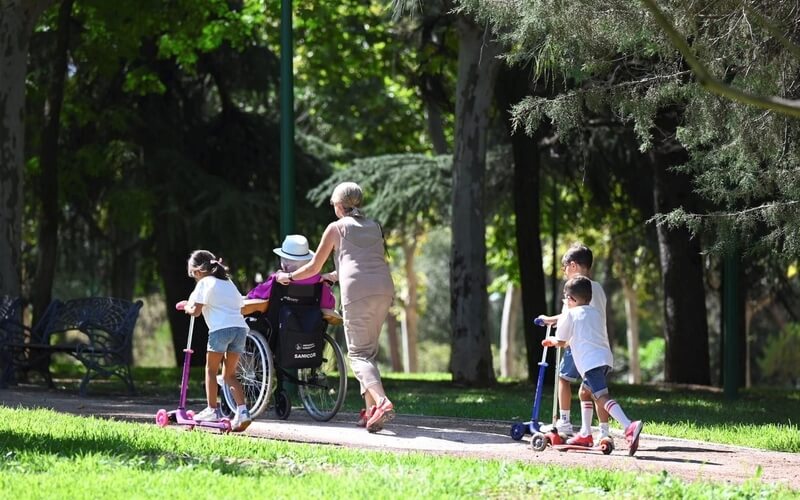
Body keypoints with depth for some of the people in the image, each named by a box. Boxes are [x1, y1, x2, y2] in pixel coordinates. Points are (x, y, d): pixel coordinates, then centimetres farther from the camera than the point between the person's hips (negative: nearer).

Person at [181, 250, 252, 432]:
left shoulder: (204, 283, 6)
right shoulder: (228, 283, 27)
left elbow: (195, 311, 0)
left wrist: (187, 307, 23)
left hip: (221, 328, -6)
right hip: (240, 328, 6)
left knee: (211, 369, 9)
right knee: (229, 374, 11)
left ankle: (212, 410, 5)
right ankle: (242, 411, -5)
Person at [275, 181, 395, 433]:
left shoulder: (336, 228, 10)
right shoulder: (374, 227, 24)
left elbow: (313, 267, 16)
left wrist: (288, 276, 34)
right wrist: (335, 276, 51)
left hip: (357, 293, -5)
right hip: (384, 289, 5)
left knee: (359, 353, -6)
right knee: (369, 350, 17)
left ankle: (382, 402, -28)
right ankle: (370, 408, 10)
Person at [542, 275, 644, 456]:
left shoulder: (570, 315, 6)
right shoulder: (596, 313, 26)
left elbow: (561, 342, 12)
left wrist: (551, 340, 36)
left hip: (591, 361, -8)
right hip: (605, 358, 8)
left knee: (602, 396, -21)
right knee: (585, 390, 27)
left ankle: (629, 427, -43)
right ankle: (585, 435, 29)